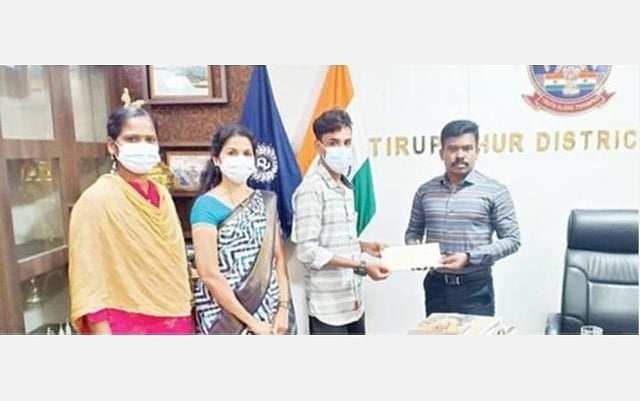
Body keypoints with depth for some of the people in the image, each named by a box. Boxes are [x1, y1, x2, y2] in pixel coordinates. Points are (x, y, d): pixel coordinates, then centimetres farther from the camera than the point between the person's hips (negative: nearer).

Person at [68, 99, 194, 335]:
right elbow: (90, 282, -13)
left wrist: (186, 324, 13)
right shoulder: (96, 200, -12)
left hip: (172, 326, 6)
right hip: (127, 330, -6)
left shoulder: (162, 196, 7)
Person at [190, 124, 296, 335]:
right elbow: (209, 275, -13)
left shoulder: (266, 202, 10)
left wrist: (283, 308, -3)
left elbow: (278, 258, 8)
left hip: (269, 313, 5)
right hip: (225, 318, -5)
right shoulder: (206, 206, -8)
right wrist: (251, 322, -13)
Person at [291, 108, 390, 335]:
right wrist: (361, 266, -22)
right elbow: (307, 251, -22)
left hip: (353, 300, 9)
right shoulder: (311, 189, -16)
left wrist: (365, 247, 4)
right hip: (327, 305, -8)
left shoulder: (346, 187, 11)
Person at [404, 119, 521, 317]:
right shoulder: (425, 191, 4)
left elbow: (511, 239, -6)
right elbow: (413, 232, 13)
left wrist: (470, 257, -18)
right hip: (436, 286, 3)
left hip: (475, 288, -3)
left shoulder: (494, 191, -5)